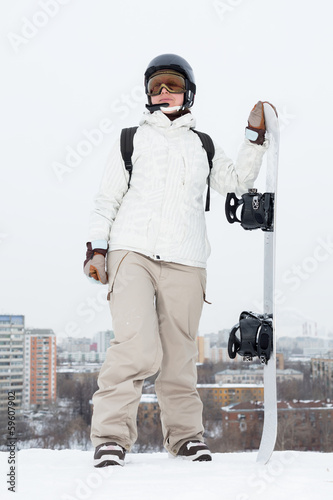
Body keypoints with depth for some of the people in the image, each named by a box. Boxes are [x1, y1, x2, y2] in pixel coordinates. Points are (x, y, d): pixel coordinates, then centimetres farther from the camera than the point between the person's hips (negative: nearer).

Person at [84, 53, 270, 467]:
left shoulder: (203, 146, 23)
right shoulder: (131, 139, 17)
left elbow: (236, 181, 18)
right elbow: (107, 198, 14)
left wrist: (255, 136, 11)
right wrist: (96, 247, 3)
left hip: (184, 261, 3)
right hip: (133, 252, -2)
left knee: (179, 355, 0)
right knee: (137, 348, -19)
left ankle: (185, 434, 12)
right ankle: (111, 434, -14)